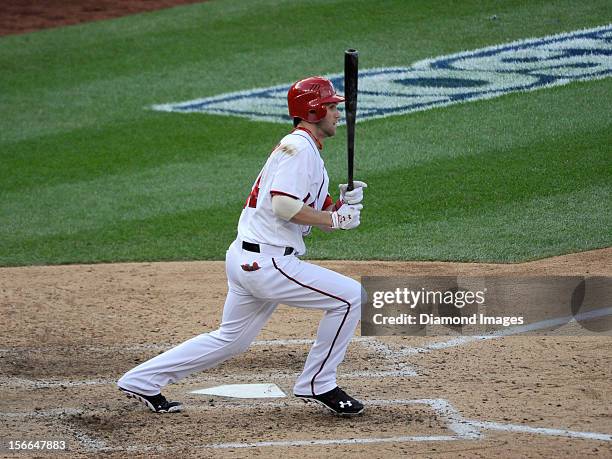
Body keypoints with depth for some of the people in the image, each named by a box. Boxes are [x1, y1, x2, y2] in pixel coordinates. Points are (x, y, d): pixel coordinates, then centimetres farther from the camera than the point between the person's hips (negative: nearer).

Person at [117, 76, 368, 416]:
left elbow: (314, 214, 18)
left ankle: (142, 381, 23)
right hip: (266, 263, -11)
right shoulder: (299, 146, -12)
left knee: (232, 340, 19)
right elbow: (284, 206, -24)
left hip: (246, 260, 11)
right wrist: (336, 219, -16)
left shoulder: (310, 153, 21)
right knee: (350, 296, -6)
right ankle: (317, 385, 3)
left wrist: (345, 204, -2)